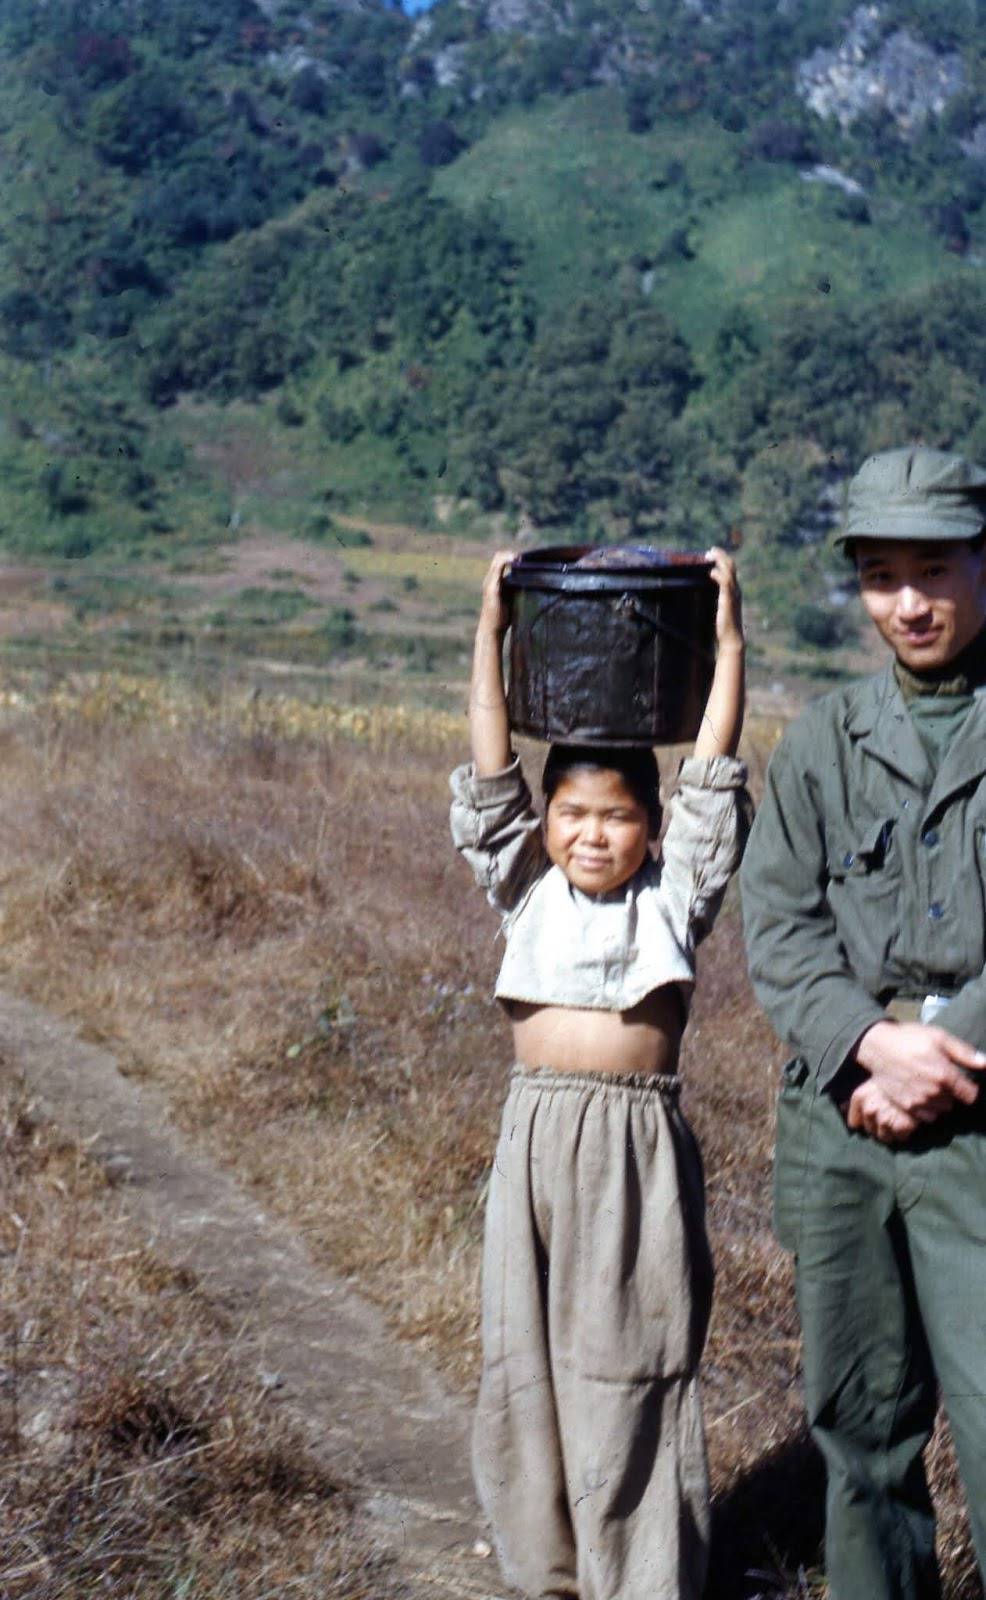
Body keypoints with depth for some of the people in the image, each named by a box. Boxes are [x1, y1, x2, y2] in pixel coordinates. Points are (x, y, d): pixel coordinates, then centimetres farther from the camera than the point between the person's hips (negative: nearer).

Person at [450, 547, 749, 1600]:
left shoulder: (674, 897, 4)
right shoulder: (529, 893, 8)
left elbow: (713, 783, -1)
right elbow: (489, 781, 2)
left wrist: (728, 643, -3)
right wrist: (491, 635, -2)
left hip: (641, 1146, -2)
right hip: (537, 1133, 2)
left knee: (635, 1364, 3)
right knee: (526, 1354, 8)